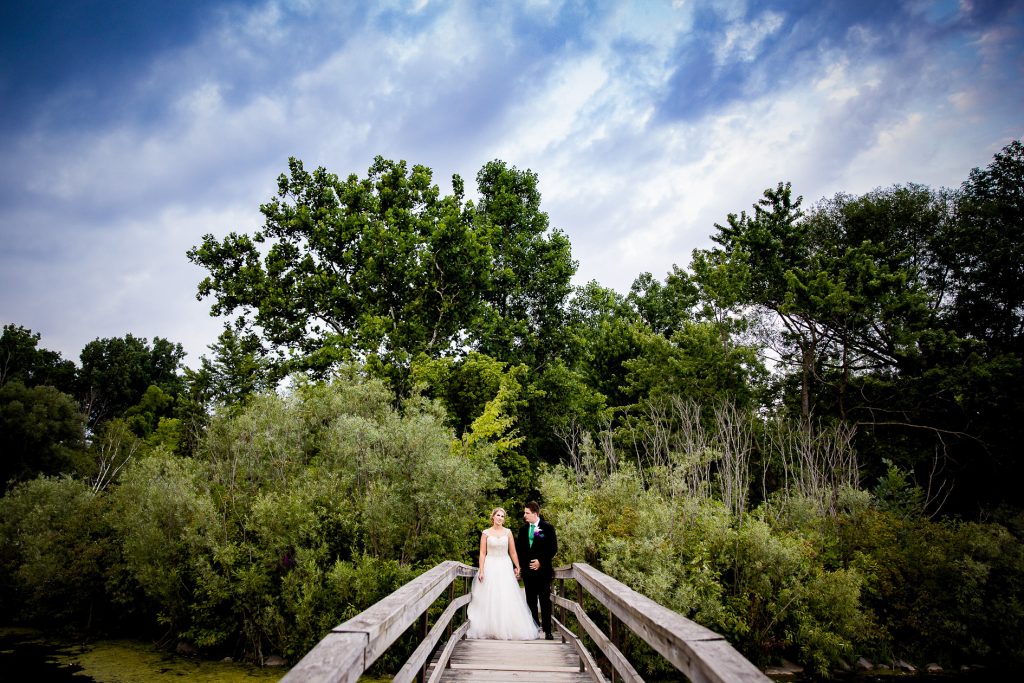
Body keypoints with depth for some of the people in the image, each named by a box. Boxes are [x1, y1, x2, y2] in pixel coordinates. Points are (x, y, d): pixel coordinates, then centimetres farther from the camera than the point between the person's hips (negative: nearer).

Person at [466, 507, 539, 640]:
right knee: (490, 598, -1)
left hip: (505, 567, 1)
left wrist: (517, 567, 4)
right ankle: (490, 629, 7)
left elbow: (513, 552, 8)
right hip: (490, 567, -1)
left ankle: (507, 629, 5)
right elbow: (482, 553, -1)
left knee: (507, 599, -2)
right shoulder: (486, 533, 1)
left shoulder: (508, 532, 6)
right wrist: (481, 571, -8)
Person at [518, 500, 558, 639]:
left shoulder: (547, 527, -3)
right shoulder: (523, 529, 9)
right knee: (531, 601, 8)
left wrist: (540, 561, -12)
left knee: (545, 601, -1)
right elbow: (519, 548, 12)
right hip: (528, 570, 4)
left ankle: (547, 630, 4)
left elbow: (553, 548, -5)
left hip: (543, 569, -4)